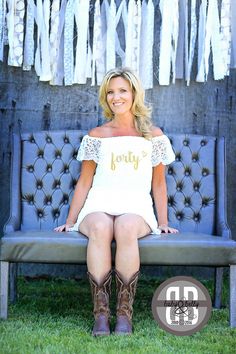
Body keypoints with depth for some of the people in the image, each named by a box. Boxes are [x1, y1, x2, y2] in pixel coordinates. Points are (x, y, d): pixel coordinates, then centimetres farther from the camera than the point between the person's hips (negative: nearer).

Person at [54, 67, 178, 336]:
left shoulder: (153, 135, 15)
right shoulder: (96, 136, 15)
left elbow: (158, 184, 17)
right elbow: (84, 182, 15)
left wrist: (163, 223, 10)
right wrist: (70, 221, 10)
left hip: (137, 209, 0)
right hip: (98, 206, 1)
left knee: (126, 226, -37)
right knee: (100, 227, -36)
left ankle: (125, 313, -31)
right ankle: (101, 313, -32)